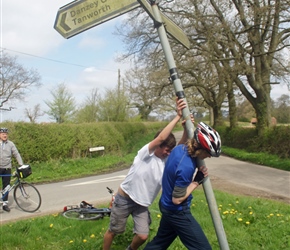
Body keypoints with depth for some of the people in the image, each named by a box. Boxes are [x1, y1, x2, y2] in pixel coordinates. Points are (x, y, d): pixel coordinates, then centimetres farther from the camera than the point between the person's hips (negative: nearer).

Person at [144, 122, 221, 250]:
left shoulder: (179, 148, -6)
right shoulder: (186, 167, -33)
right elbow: (177, 199, -23)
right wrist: (197, 181, -17)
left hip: (167, 207, 9)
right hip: (177, 212, -9)